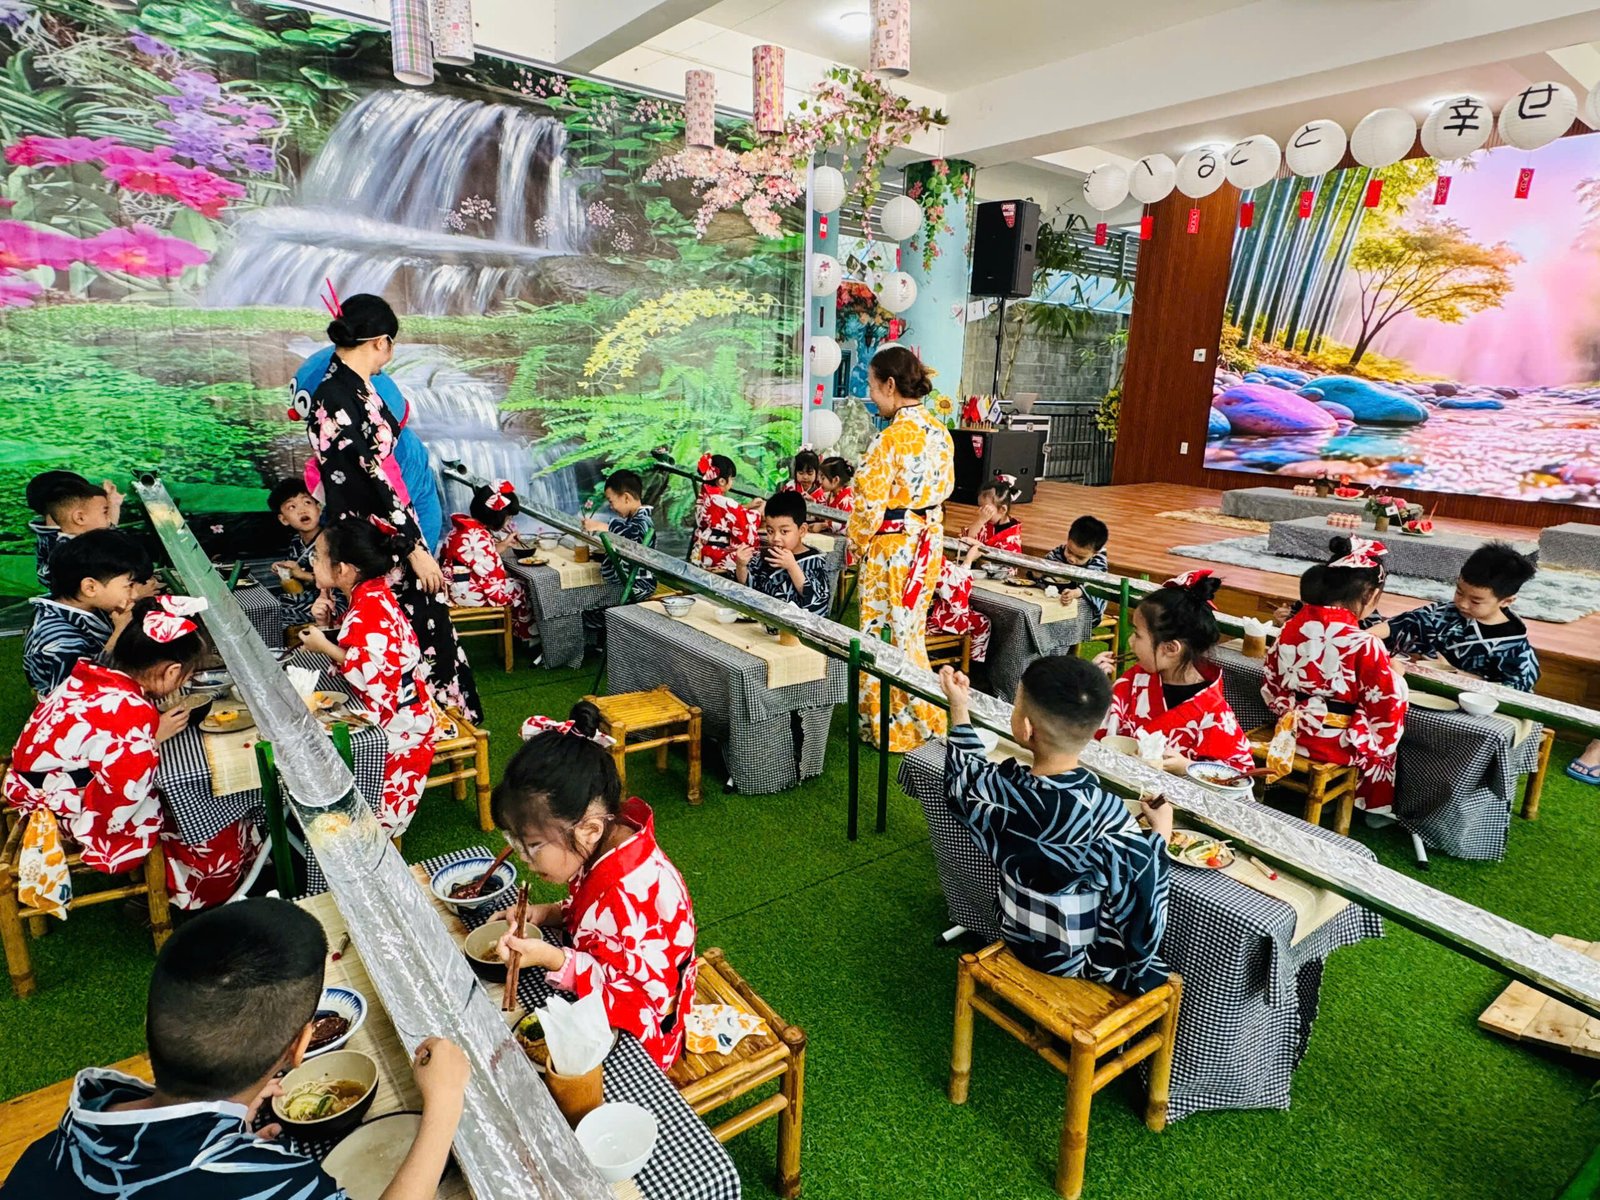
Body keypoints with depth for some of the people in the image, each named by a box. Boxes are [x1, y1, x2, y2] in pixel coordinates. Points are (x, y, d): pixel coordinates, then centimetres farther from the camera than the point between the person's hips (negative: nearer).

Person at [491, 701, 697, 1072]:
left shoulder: (634, 895, -36)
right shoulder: (605, 849, -9)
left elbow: (646, 995, -30)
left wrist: (554, 959, -34)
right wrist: (549, 913, -6)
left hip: (633, 1039, -8)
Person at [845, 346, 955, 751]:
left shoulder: (894, 436, -20)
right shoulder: (939, 431, 4)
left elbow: (871, 502, -18)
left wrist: (856, 541, -2)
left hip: (892, 546, -8)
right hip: (928, 540, 9)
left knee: (881, 633, 6)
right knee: (911, 631, 19)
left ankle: (881, 723, 19)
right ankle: (920, 718, 31)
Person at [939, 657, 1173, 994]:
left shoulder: (998, 788, -22)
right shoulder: (1105, 814, -33)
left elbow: (961, 781, 2)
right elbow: (1140, 910, -22)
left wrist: (960, 707, 5)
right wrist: (1160, 833, -8)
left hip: (1017, 939, 4)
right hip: (1079, 959, -4)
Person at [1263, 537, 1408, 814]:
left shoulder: (1291, 627, -9)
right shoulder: (1365, 645, -24)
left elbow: (1272, 688, 2)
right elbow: (1386, 710, -14)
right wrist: (1394, 676, 4)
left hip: (1293, 732, 5)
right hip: (1338, 745, -5)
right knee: (1382, 731, 28)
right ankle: (1373, 806, 43)